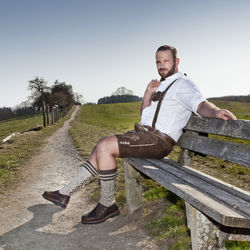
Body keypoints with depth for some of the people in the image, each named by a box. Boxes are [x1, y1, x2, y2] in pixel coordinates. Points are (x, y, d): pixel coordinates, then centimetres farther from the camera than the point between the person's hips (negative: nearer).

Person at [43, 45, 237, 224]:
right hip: (145, 133, 9)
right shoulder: (163, 84, 24)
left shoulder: (183, 84, -5)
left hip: (159, 139, -9)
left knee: (104, 146, -21)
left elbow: (200, 104, -24)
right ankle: (66, 193, 9)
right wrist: (148, 93, 6)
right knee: (101, 148, 3)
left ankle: (108, 204, -10)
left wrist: (215, 111, -47)